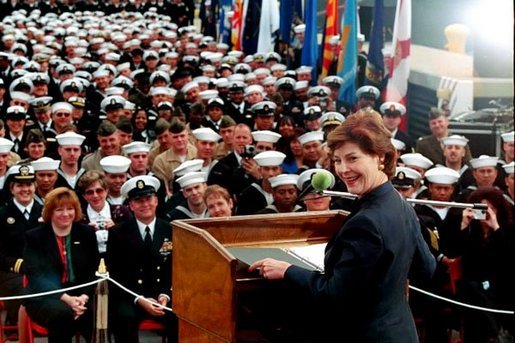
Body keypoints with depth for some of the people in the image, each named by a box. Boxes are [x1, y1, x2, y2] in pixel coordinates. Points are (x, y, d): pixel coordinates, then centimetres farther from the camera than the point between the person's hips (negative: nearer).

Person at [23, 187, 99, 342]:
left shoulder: (86, 233, 11)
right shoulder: (34, 237, 3)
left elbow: (94, 271, 8)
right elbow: (35, 276, -8)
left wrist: (84, 296, -14)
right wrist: (66, 298, -23)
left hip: (81, 294, 2)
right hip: (45, 297, -2)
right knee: (62, 313, -36)